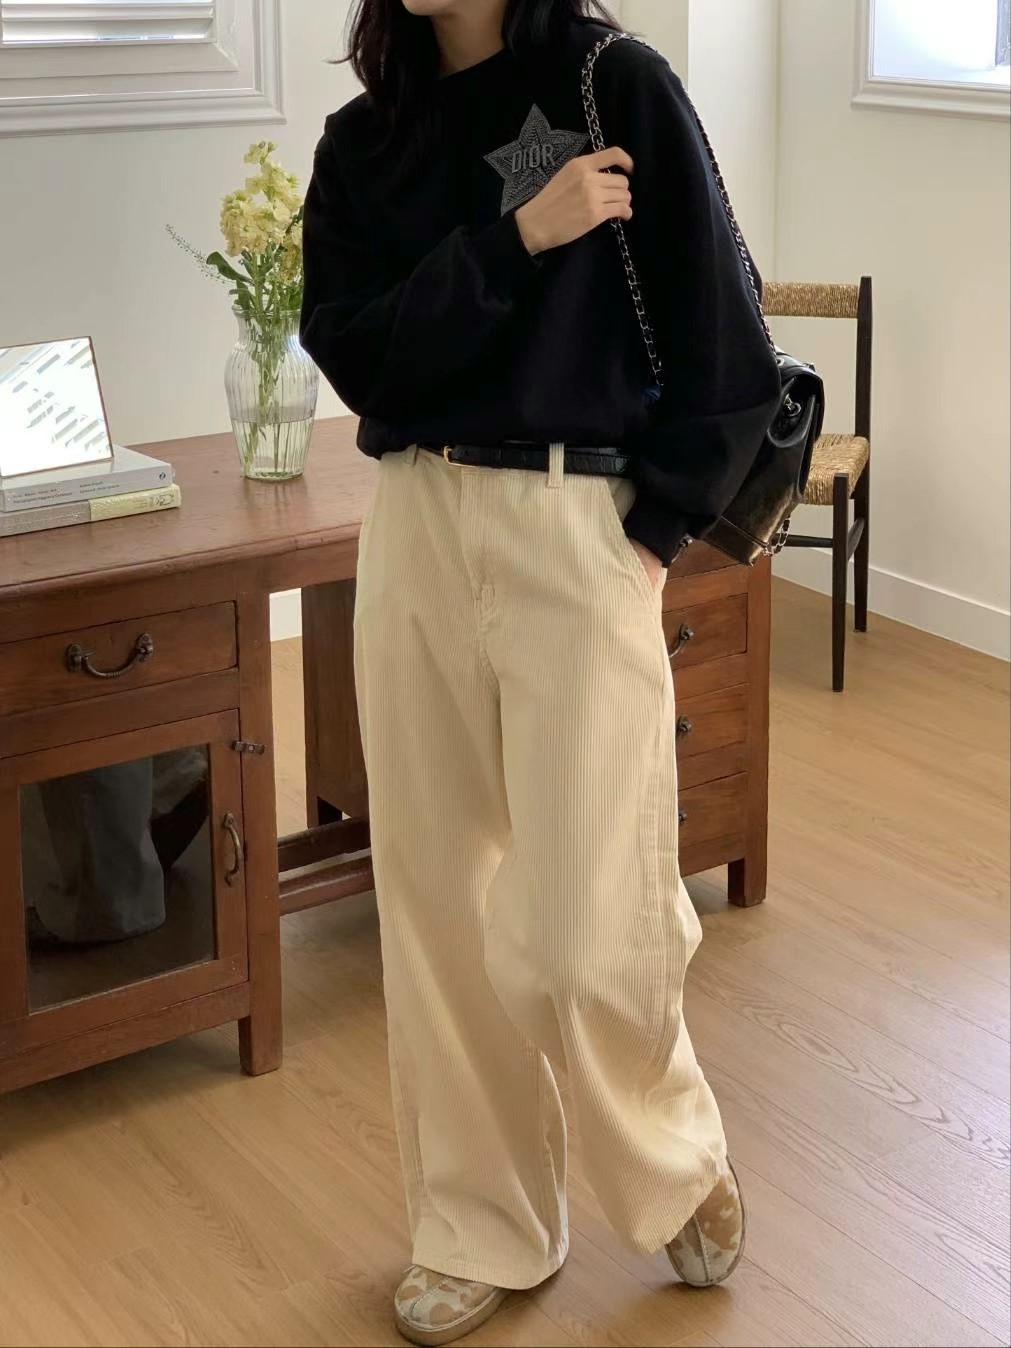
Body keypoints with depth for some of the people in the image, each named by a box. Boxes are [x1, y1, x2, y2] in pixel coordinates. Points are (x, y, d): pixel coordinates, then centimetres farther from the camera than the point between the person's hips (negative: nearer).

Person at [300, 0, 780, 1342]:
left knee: (581, 931, -4)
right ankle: (483, 1229, 28)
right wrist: (515, 239, -15)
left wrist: (657, 523, -6)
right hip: (414, 533, 5)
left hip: (580, 536, -5)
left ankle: (682, 1165, 27)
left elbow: (724, 348, -4)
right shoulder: (363, 138, 8)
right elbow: (359, 357, -6)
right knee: (436, 902, 10)